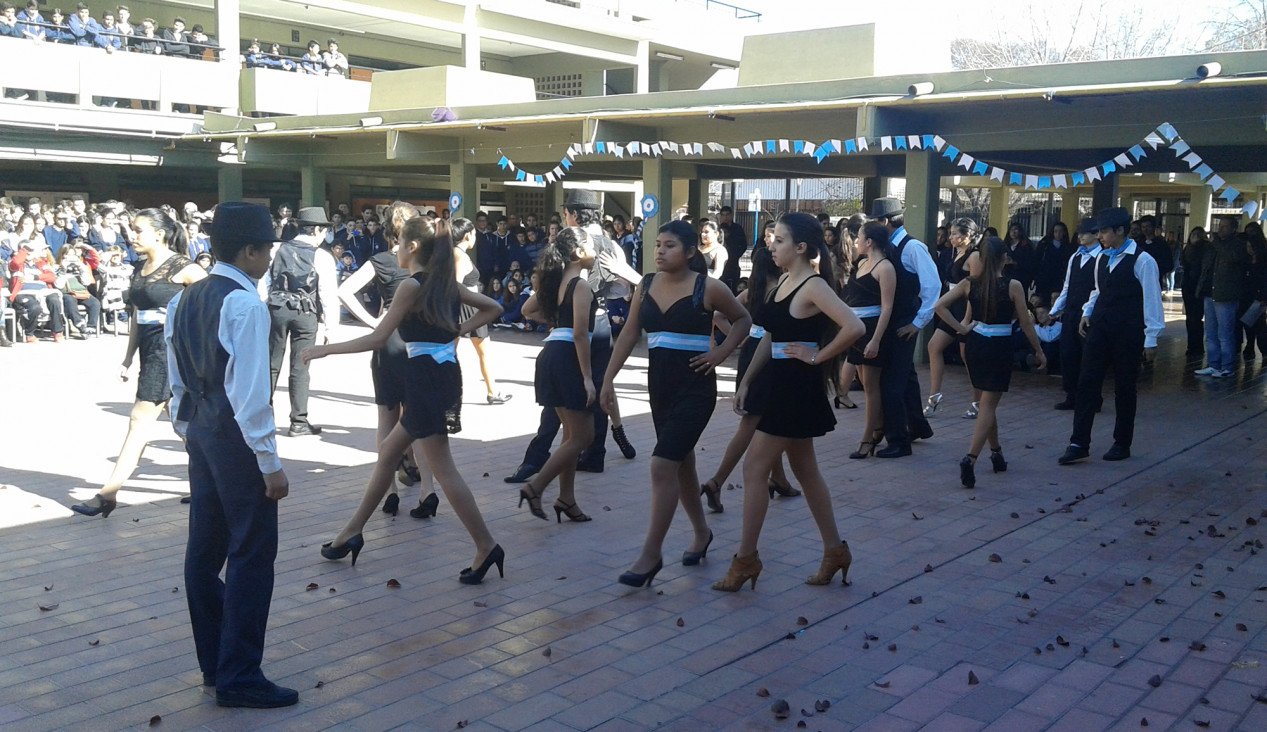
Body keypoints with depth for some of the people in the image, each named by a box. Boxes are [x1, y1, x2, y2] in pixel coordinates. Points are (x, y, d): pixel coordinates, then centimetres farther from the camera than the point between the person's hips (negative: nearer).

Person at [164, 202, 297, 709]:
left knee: (205, 547, 14)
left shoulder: (184, 300, 10)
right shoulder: (245, 304, -17)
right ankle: (238, 678, 3)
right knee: (252, 553, -2)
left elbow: (178, 381, 15)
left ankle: (214, 662, 26)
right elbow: (250, 392, -21)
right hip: (235, 437, -9)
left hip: (200, 432, 9)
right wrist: (269, 462, -17)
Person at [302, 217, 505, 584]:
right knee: (388, 451, 17)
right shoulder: (445, 282, 10)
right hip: (445, 376, 9)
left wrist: (325, 349, -8)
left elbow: (377, 339, -16)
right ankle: (353, 531, 26)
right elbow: (492, 308, 18)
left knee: (443, 469, -4)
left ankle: (486, 547, -1)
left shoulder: (412, 286, -14)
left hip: (427, 380, -9)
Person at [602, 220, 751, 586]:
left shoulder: (708, 288, -9)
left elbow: (743, 319, 5)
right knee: (681, 463, 17)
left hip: (695, 387, -6)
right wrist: (609, 378, 2)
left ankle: (651, 554, -6)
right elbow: (630, 334, 7)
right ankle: (701, 532, 37)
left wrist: (720, 353, -8)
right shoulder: (646, 285, 4)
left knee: (663, 464, -14)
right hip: (659, 385, 6)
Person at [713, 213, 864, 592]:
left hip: (798, 389, -10)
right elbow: (770, 338, 15)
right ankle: (835, 550, 27)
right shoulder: (783, 283, 10)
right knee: (805, 469, 16)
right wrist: (746, 381, 11)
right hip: (781, 385, 10)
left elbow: (854, 327, -29)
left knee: (754, 469, -5)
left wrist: (818, 355, -18)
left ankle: (745, 558, 5)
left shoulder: (813, 287, -16)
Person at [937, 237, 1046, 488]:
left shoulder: (969, 283, -2)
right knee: (988, 404, -2)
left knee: (988, 401, 21)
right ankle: (970, 458, -18)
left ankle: (996, 452, 32)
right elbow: (1025, 322, -5)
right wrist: (1039, 351, 6)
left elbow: (939, 306, -9)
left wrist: (960, 328, -3)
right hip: (1000, 347, -4)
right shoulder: (1013, 286, -10)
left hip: (974, 344, 4)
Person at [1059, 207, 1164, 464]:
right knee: (1087, 383, -1)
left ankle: (1122, 444, 21)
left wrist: (1151, 339, -12)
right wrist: (1087, 312, 5)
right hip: (1100, 328, 6)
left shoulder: (1141, 260, -11)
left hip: (1127, 332, -6)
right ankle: (1079, 444, 1)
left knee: (1124, 389, 7)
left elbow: (1151, 300, -11)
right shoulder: (1102, 258, 9)